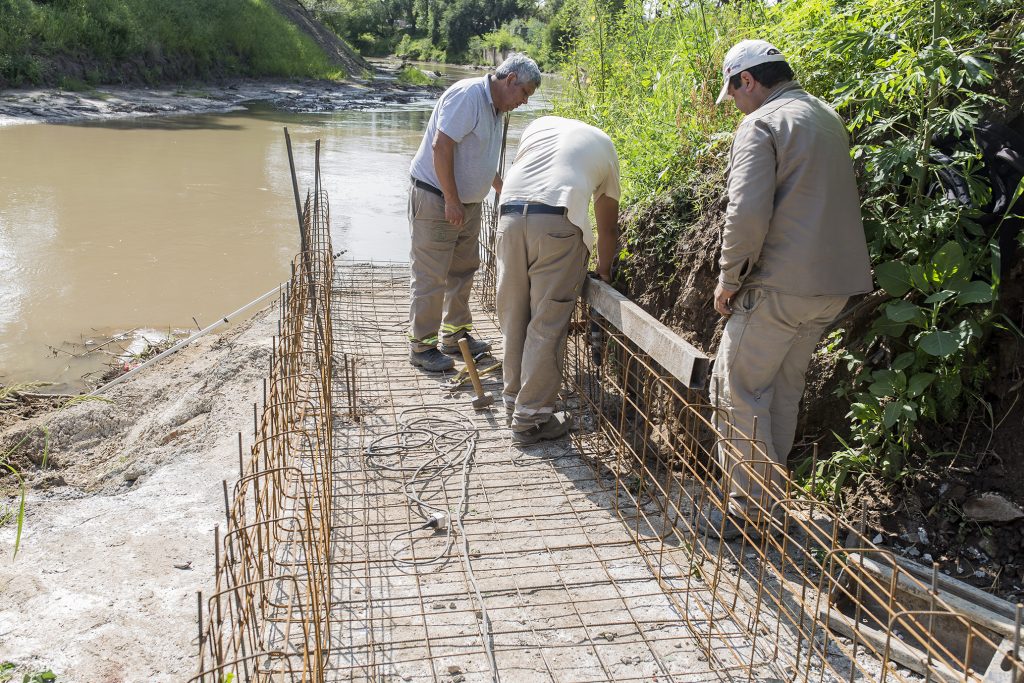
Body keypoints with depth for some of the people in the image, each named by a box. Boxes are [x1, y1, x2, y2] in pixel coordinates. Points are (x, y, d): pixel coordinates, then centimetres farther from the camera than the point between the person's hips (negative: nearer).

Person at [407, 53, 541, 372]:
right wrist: (451, 201, -24)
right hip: (435, 199, -10)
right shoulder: (468, 95, -18)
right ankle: (421, 345, 7)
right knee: (431, 277, -4)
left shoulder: (494, 108, 13)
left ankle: (455, 335, 29)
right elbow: (440, 146, -25)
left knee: (463, 270, 16)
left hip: (466, 202, 10)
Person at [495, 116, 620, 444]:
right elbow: (608, 226, 31)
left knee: (513, 316, 15)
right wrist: (604, 269, 44)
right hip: (558, 222, -3)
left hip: (510, 213, 3)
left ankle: (514, 396, 30)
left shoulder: (541, 124, 31)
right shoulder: (605, 146, 27)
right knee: (547, 325, 4)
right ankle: (530, 418, 10)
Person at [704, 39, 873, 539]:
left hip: (781, 285, -9)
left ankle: (749, 510, 5)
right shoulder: (828, 118, 17)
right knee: (784, 388, 18)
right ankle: (769, 496, 27)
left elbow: (747, 213, -22)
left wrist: (729, 280, -9)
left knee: (738, 390, 1)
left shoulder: (762, 124, -10)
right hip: (836, 282, 9)